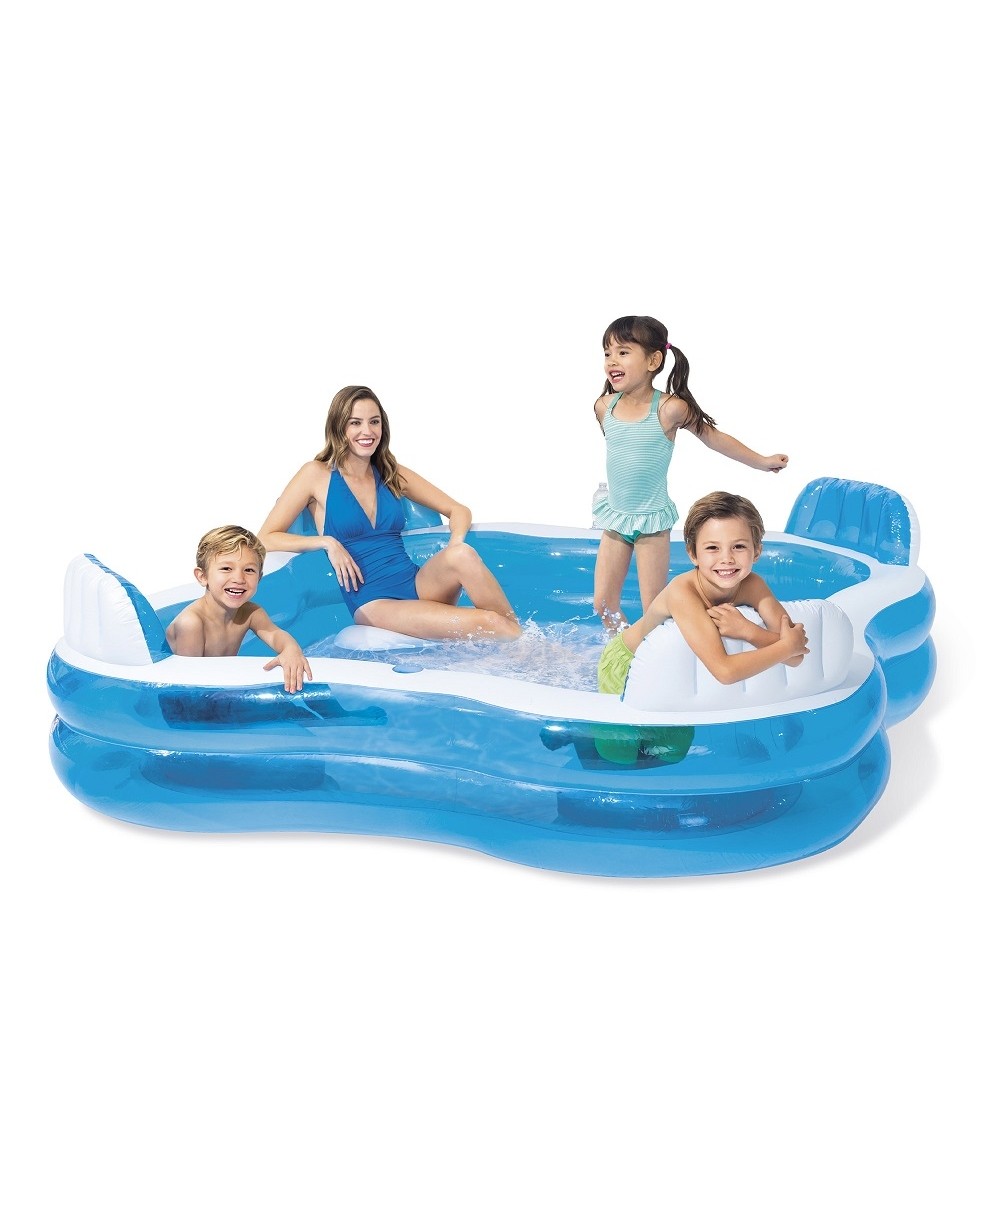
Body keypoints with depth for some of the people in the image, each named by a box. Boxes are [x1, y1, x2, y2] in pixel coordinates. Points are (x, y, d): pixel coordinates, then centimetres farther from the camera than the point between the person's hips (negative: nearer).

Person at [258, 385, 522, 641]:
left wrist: (456, 543, -5)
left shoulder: (393, 474, 13)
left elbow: (459, 510, 17)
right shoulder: (317, 474, 2)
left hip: (419, 584, 5)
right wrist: (327, 542, -13)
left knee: (462, 556, -32)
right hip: (373, 604, -5)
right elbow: (266, 538, 0)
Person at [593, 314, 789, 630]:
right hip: (615, 518, 4)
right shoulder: (605, 407, -4)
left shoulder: (669, 408, -17)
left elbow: (714, 437, -3)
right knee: (603, 604, 7)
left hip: (652, 520, -4)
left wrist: (762, 461, 4)